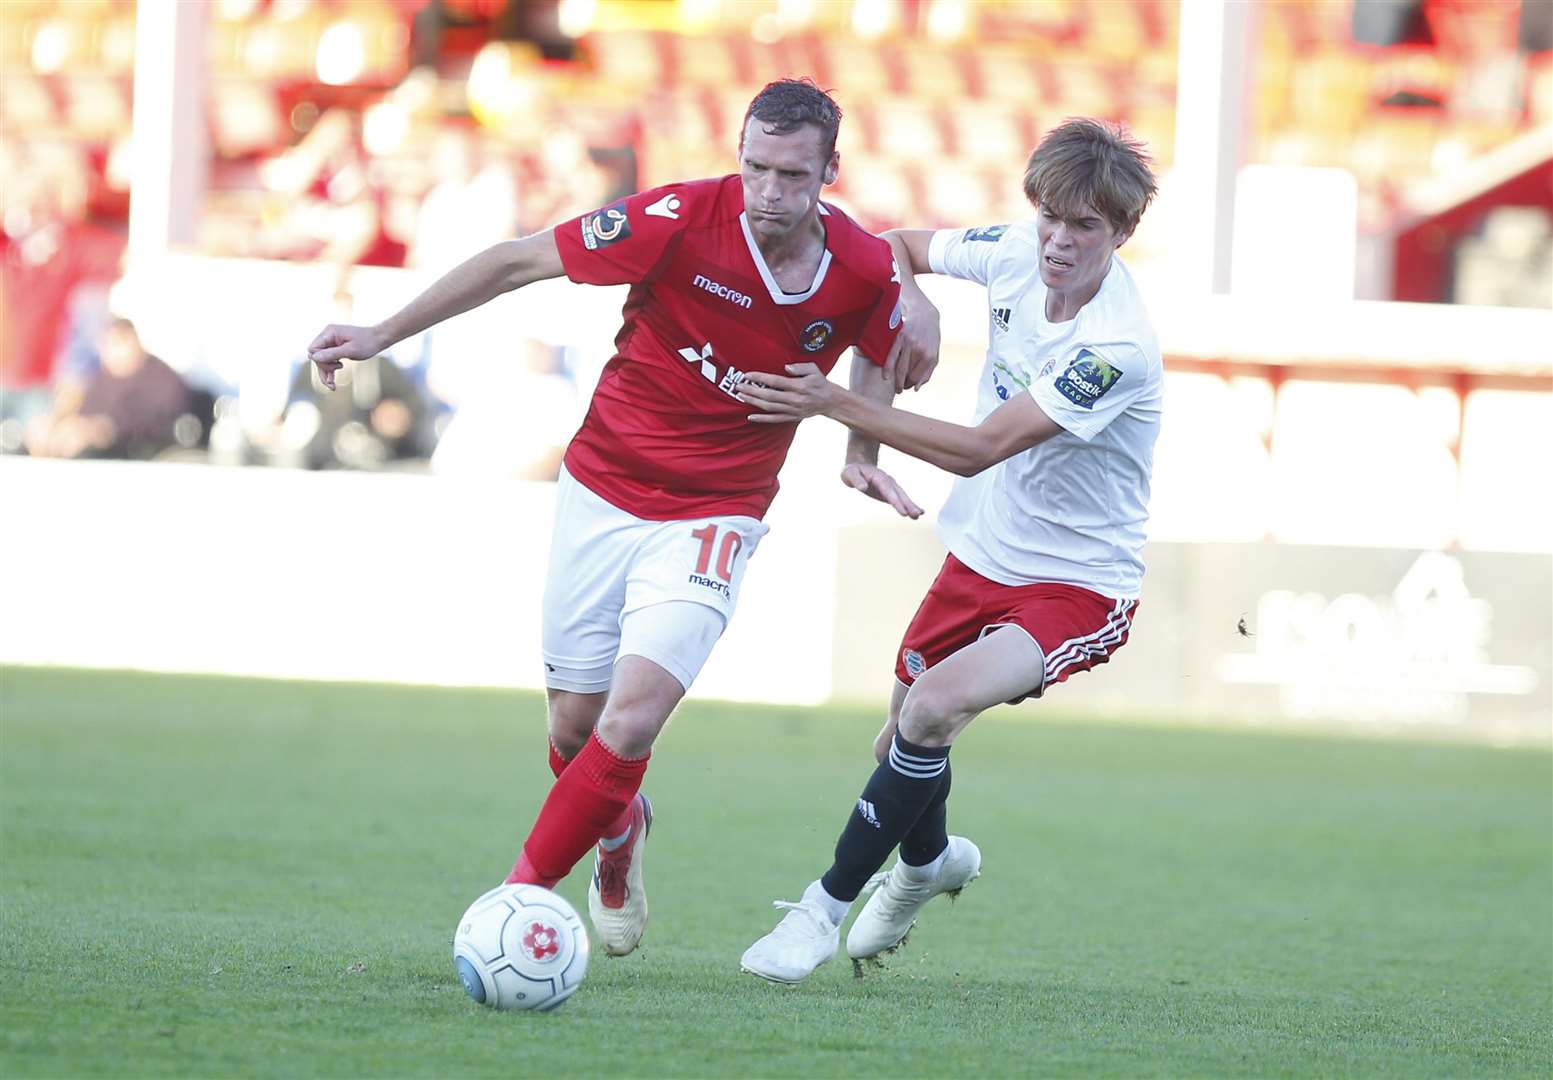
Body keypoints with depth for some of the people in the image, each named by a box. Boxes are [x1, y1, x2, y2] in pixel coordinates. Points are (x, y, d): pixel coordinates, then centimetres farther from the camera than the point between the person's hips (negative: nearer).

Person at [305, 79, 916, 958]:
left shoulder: (866, 271, -11)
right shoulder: (683, 220, -19)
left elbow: (878, 356, 14)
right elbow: (518, 262, -10)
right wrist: (383, 335, -8)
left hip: (713, 516, 0)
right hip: (602, 491, 0)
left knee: (629, 725, -19)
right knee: (575, 728, 7)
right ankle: (620, 835, 42)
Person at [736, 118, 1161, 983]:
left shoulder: (1118, 348, -29)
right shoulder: (1017, 253, -9)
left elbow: (978, 449, -30)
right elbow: (897, 248, 11)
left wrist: (838, 404, -30)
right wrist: (912, 300, -13)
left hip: (1077, 586, -7)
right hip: (982, 554, 7)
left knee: (937, 707, -29)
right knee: (902, 745, 16)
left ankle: (827, 907, -14)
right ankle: (930, 861, 51)